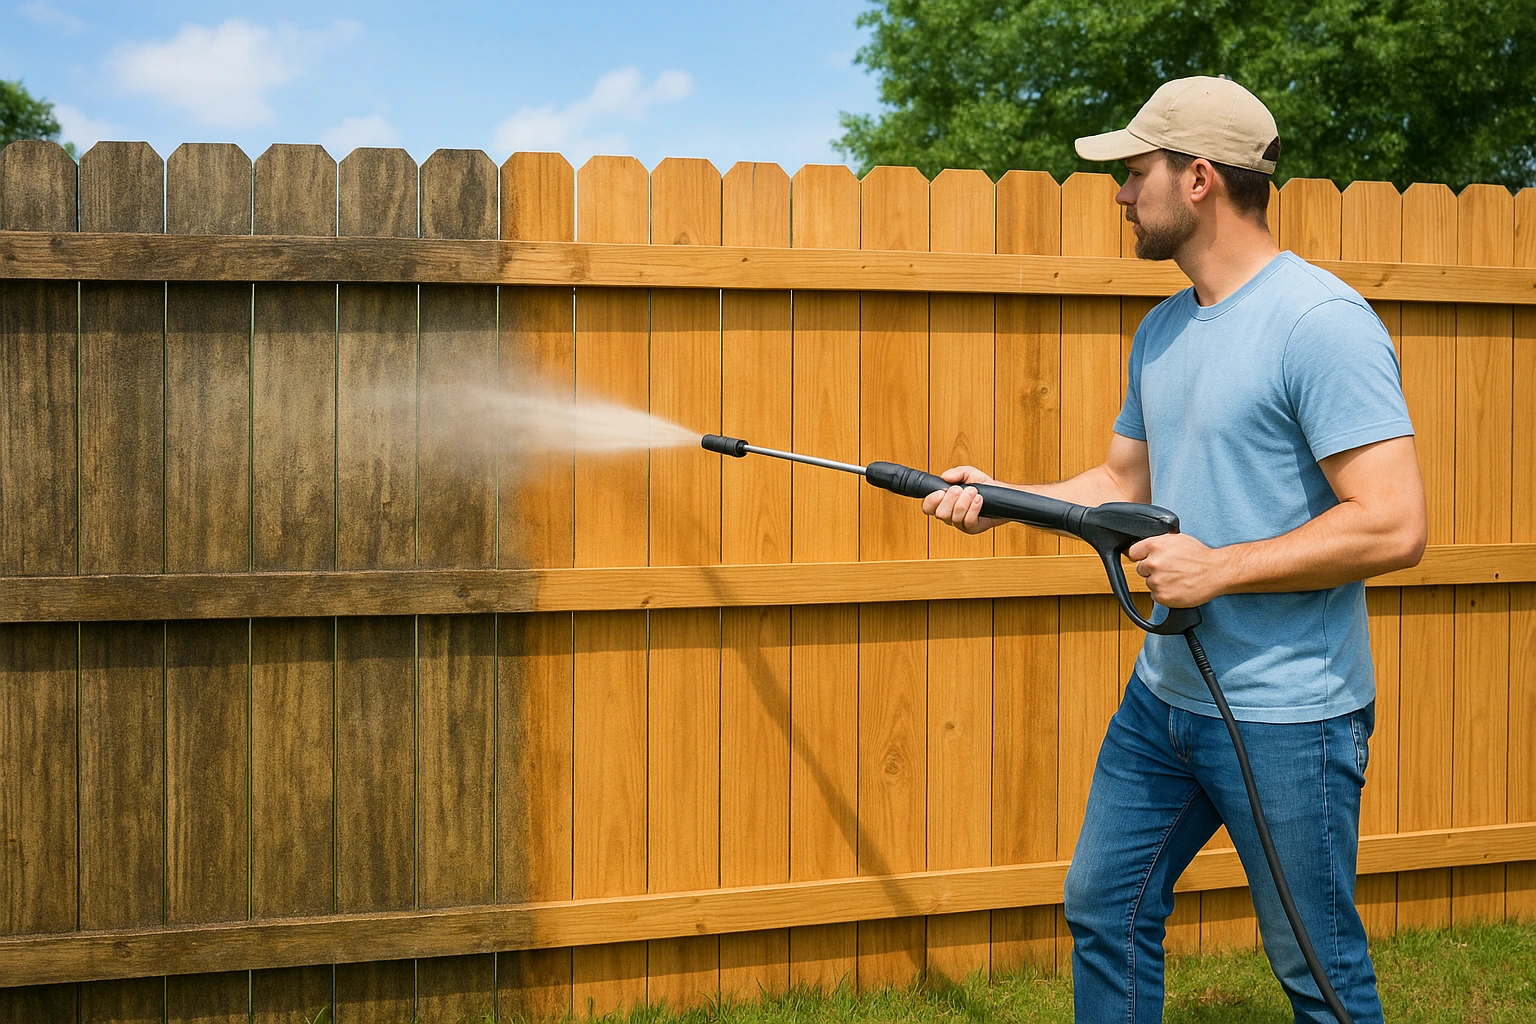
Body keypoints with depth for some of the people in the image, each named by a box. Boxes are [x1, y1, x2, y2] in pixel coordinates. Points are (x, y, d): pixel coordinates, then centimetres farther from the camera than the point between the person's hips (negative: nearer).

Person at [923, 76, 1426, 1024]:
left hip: (1288, 714, -8)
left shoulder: (1321, 321, -18)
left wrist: (1218, 569, -21)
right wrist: (1001, 500, 7)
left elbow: (1395, 527, -24)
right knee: (1106, 910, 16)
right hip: (1164, 693, 8)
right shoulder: (1163, 330, 10)